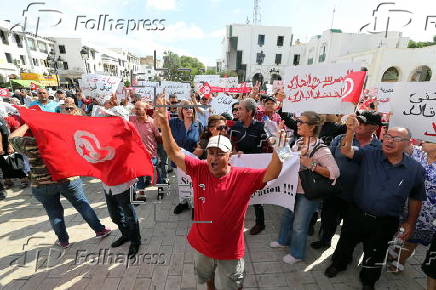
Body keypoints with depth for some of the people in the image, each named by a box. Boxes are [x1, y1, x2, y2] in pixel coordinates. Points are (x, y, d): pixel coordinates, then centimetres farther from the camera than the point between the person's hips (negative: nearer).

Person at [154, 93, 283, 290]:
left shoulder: (244, 177, -22)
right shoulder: (199, 170, -17)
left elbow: (271, 174, -32)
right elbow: (174, 153, -19)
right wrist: (164, 124, -30)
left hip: (230, 251, -3)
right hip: (202, 245, 3)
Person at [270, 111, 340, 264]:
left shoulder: (321, 149, -22)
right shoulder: (298, 143, -1)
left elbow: (335, 172, -27)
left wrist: (312, 165, -33)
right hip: (293, 188, 7)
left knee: (299, 225, 11)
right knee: (287, 215, 25)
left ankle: (297, 254, 38)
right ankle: (284, 240, 52)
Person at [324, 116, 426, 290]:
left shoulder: (415, 169, -6)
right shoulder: (369, 156, -9)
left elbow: (415, 199, 4)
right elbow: (346, 151, -21)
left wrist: (410, 223, 6)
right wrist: (351, 131, -35)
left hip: (384, 223, 0)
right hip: (356, 215, 0)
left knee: (375, 255, 21)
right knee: (346, 243, 21)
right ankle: (339, 263, 50)